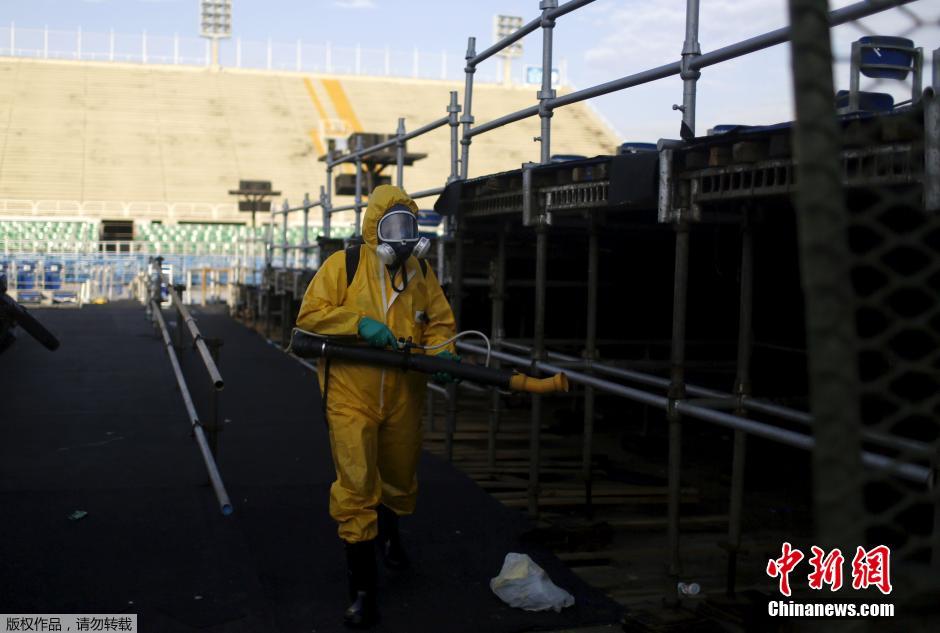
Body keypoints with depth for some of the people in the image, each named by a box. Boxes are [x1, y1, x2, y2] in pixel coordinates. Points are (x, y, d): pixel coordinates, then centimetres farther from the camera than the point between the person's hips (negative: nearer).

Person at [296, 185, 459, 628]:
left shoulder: (420, 271, 4)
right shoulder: (343, 266, -8)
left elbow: (440, 321, 8)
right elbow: (309, 314, -10)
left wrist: (441, 353, -12)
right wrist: (359, 323, -23)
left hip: (403, 398, 4)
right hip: (351, 396, -4)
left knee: (401, 477, 22)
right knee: (356, 487, -7)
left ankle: (387, 529, 56)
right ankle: (362, 589, 4)